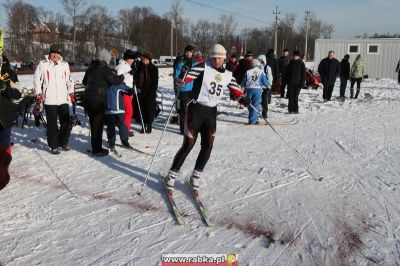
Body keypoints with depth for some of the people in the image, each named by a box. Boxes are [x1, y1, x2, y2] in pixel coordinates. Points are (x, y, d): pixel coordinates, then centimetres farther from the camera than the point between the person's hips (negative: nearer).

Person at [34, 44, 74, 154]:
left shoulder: (65, 64, 9)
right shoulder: (43, 64, -1)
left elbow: (69, 79, 18)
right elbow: (37, 79, 4)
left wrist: (71, 92, 12)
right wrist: (39, 93, -2)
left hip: (63, 99, 3)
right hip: (49, 100, -3)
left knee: (66, 122, 7)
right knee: (52, 124, 2)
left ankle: (63, 142, 25)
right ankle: (54, 146, 13)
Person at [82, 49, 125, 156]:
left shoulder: (91, 68, 13)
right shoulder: (105, 69, -9)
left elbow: (84, 82, 23)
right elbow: (115, 80, -13)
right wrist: (121, 76, 7)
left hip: (87, 98, 7)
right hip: (98, 100, -7)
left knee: (93, 123, 15)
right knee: (98, 124, 0)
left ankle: (95, 147, 23)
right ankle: (97, 150, 4)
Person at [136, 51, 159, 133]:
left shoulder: (154, 68, -1)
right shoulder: (139, 67, 7)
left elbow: (155, 81, -4)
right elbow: (137, 79, 12)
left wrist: (152, 92, -11)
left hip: (150, 93, -3)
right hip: (141, 92, 3)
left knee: (150, 109, 0)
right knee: (142, 109, 4)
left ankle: (149, 126, 12)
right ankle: (143, 126, 13)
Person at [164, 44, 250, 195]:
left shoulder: (228, 75, 7)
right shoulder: (204, 67, -9)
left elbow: (235, 88, 15)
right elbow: (187, 77, -19)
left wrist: (242, 98, -5)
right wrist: (183, 74, -42)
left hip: (211, 112, 5)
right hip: (196, 109, -5)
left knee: (207, 147, 5)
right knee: (188, 145, -4)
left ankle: (196, 177, 22)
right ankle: (171, 176, 11)